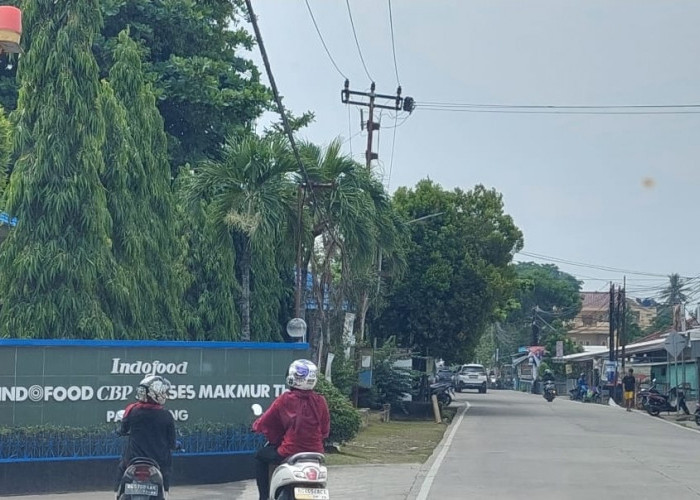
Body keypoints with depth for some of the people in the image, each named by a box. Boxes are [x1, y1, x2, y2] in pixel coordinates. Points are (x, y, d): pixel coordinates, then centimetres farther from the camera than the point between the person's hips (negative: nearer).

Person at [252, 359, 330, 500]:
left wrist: (256, 426, 21)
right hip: (315, 452, 3)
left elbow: (265, 423, -1)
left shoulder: (285, 400, -11)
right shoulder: (320, 401, -3)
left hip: (288, 453, -3)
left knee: (260, 456, 23)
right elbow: (325, 431, 7)